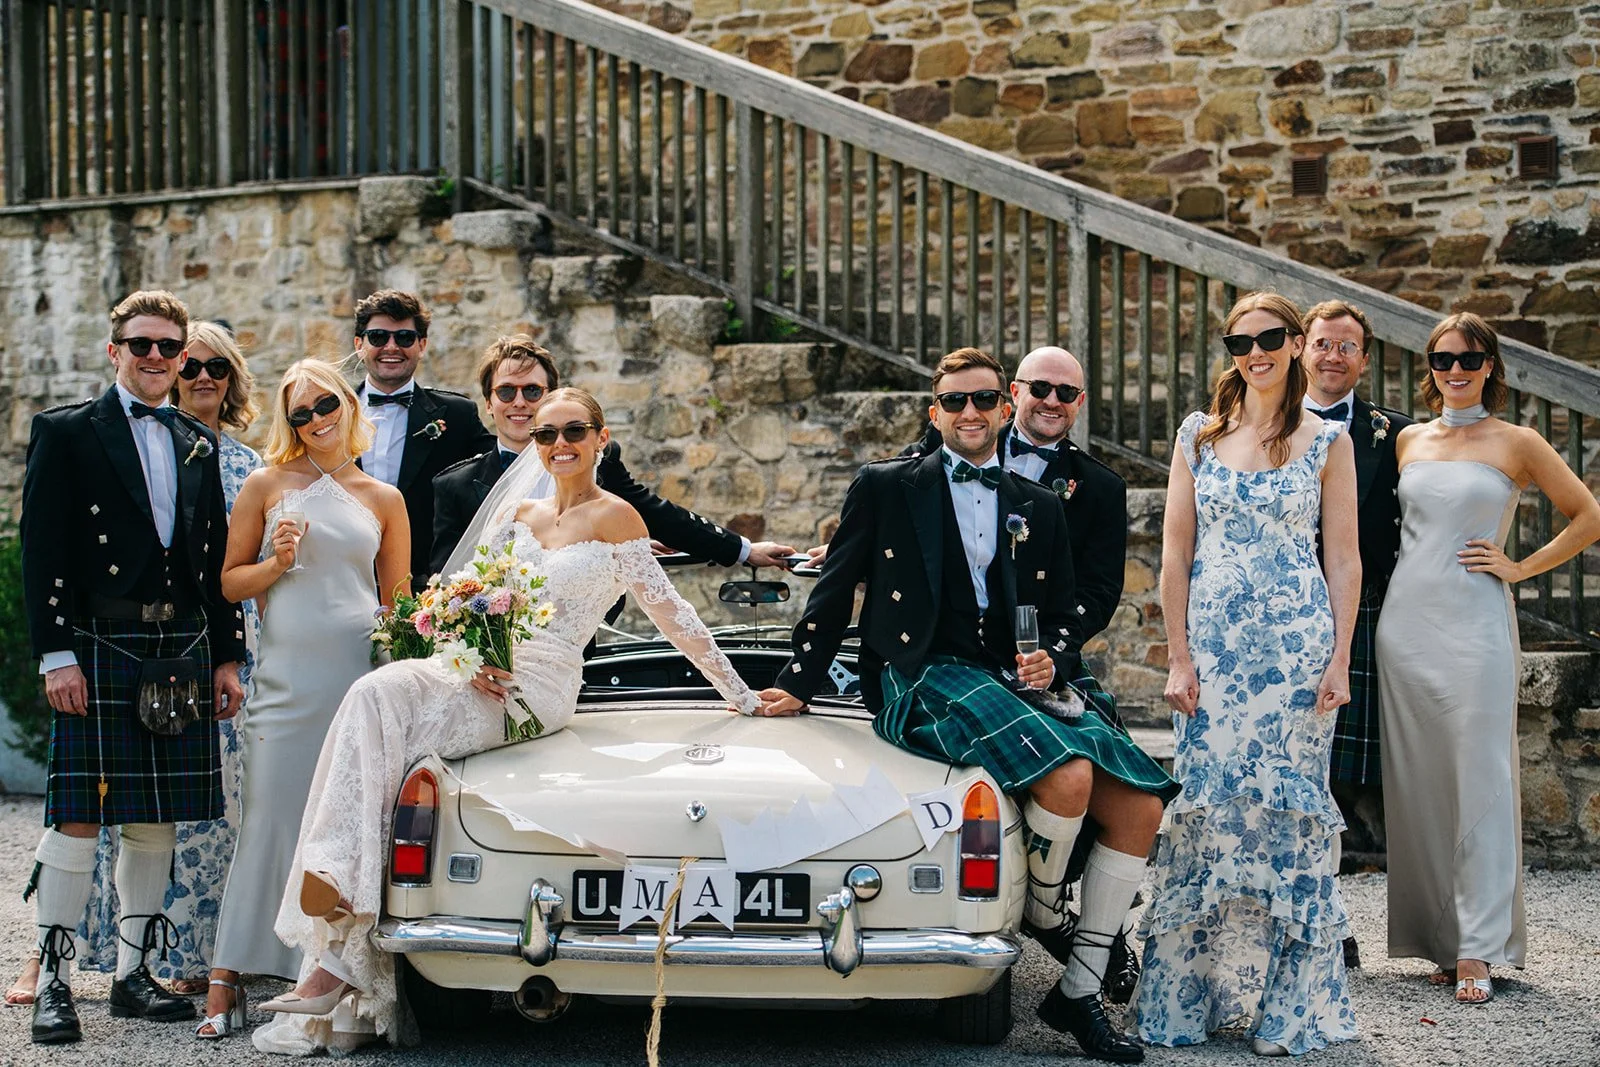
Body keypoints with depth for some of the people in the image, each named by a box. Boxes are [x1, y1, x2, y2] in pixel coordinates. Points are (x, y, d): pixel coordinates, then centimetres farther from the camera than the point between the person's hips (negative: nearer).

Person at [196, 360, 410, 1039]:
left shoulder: (384, 500, 12)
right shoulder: (268, 485, 9)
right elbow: (229, 581, 11)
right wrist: (277, 563, -8)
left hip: (362, 677, 1)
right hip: (287, 678, -1)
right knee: (268, 822, -5)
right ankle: (225, 983, -2)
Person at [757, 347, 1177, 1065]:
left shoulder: (1040, 507, 19)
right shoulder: (885, 487, 8)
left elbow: (1064, 617, 20)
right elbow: (834, 593, 9)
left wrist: (1052, 662, -2)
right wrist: (799, 684, 2)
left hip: (1018, 683, 5)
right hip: (924, 683, -5)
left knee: (1139, 808, -14)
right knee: (1069, 777, -31)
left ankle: (1079, 993, -2)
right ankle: (1039, 915, 1)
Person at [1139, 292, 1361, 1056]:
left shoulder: (1327, 442, 4)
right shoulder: (1199, 435, 7)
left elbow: (1344, 561, 3)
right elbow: (1175, 554, 5)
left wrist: (1339, 661, -5)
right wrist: (1179, 658, -2)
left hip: (1297, 643, -1)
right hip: (1213, 644, 1)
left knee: (1287, 807, 0)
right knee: (1208, 807, 1)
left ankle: (1285, 1006, 8)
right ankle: (1193, 994, 11)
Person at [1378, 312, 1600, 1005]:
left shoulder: (1517, 444, 2)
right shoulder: (1409, 440, 12)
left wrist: (1521, 568, 0)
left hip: (1476, 623, -4)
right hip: (1406, 621, 4)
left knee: (1480, 780, -6)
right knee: (1417, 784, 3)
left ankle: (1477, 948, -3)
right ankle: (1439, 935, 12)